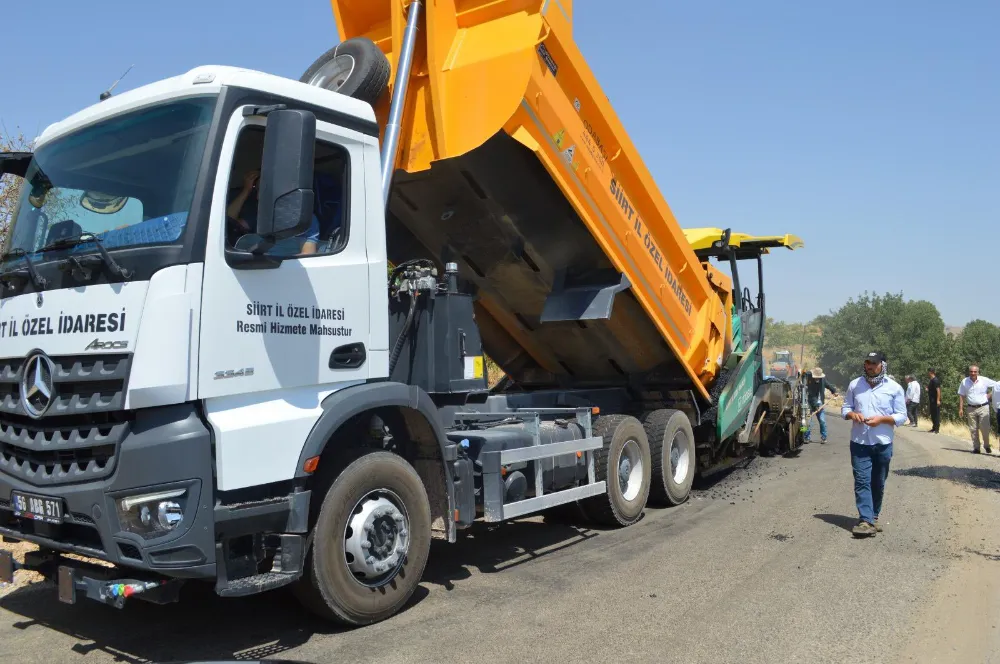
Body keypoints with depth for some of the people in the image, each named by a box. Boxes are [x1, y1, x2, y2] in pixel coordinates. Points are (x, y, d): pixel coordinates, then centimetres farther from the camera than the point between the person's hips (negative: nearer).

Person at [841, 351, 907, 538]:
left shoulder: (894, 388, -1)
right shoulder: (854, 385, 5)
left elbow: (901, 416, 0)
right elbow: (845, 408, 12)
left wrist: (882, 419, -17)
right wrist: (852, 414, -11)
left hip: (883, 444, 0)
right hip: (859, 443, 0)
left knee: (878, 484, 11)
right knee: (862, 481, -8)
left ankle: (873, 517, 25)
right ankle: (866, 520, -12)